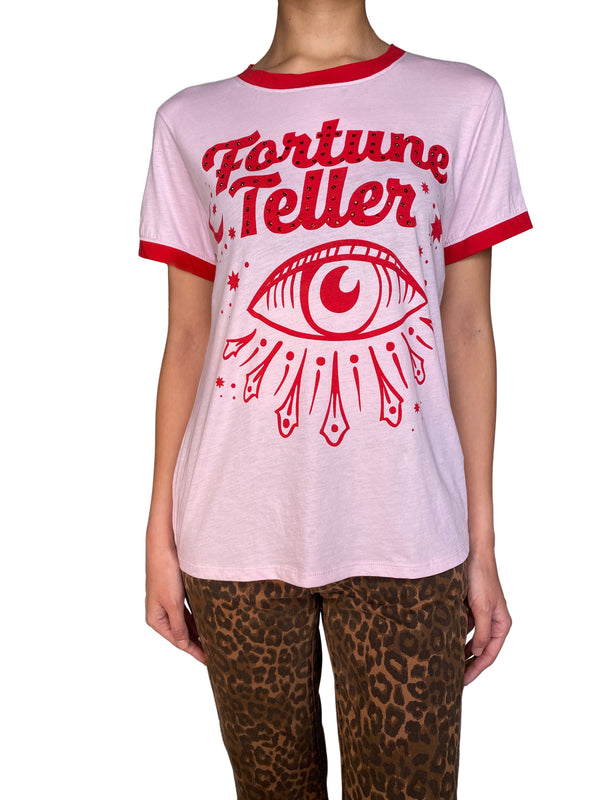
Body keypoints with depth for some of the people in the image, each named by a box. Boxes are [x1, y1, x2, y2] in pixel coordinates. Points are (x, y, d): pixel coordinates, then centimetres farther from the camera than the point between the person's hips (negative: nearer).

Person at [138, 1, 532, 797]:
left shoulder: (464, 101, 5)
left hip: (407, 531, 0)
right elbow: (187, 339, 6)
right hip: (238, 529, 1)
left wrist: (483, 544, 1)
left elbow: (468, 329, 3)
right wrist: (161, 536, 5)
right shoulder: (191, 122, 6)